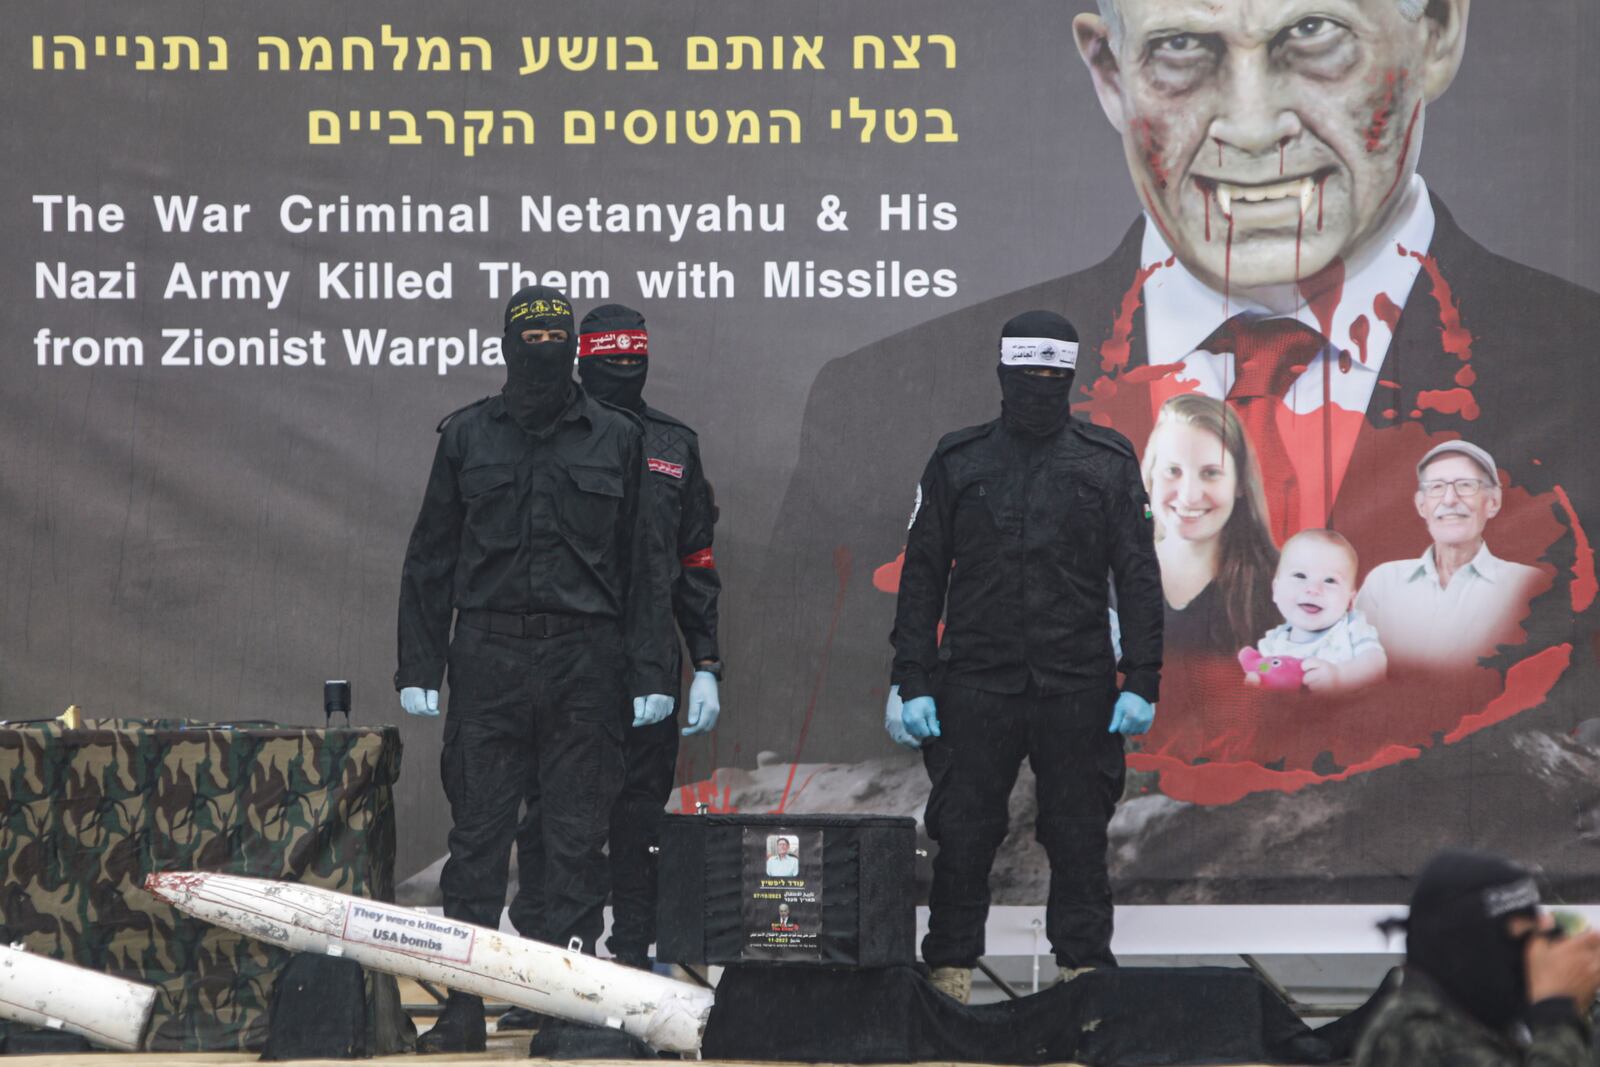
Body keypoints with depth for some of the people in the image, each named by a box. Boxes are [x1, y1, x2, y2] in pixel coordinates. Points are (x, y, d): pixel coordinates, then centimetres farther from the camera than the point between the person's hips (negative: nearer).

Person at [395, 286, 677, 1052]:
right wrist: (418, 667, 2)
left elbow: (642, 565, 7)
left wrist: (650, 673, 1)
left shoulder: (615, 439, 7)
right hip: (488, 657, 0)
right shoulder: (468, 436, 8)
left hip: (585, 661, 0)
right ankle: (463, 1011, 5)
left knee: (578, 839, 2)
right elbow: (430, 560, 9)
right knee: (476, 837, 1)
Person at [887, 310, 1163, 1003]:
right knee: (962, 836, 0)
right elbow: (921, 577, 7)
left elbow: (1138, 579, 5)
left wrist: (1142, 682, -3)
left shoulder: (1107, 463, 6)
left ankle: (1086, 971, 11)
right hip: (976, 682, 0)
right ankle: (950, 973, 8)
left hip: (1079, 687, 0)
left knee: (1079, 837, 3)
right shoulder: (958, 462, 7)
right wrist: (912, 681, 0)